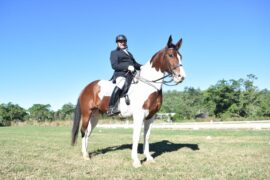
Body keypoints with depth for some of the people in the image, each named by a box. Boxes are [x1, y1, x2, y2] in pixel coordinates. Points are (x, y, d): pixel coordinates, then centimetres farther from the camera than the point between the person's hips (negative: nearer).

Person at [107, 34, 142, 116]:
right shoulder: (114, 53, 11)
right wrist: (127, 67, -17)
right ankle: (111, 108, -40)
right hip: (120, 74, -8)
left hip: (131, 75, 8)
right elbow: (114, 65, -4)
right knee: (121, 85, -37)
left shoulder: (129, 53, 32)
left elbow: (135, 64, 28)